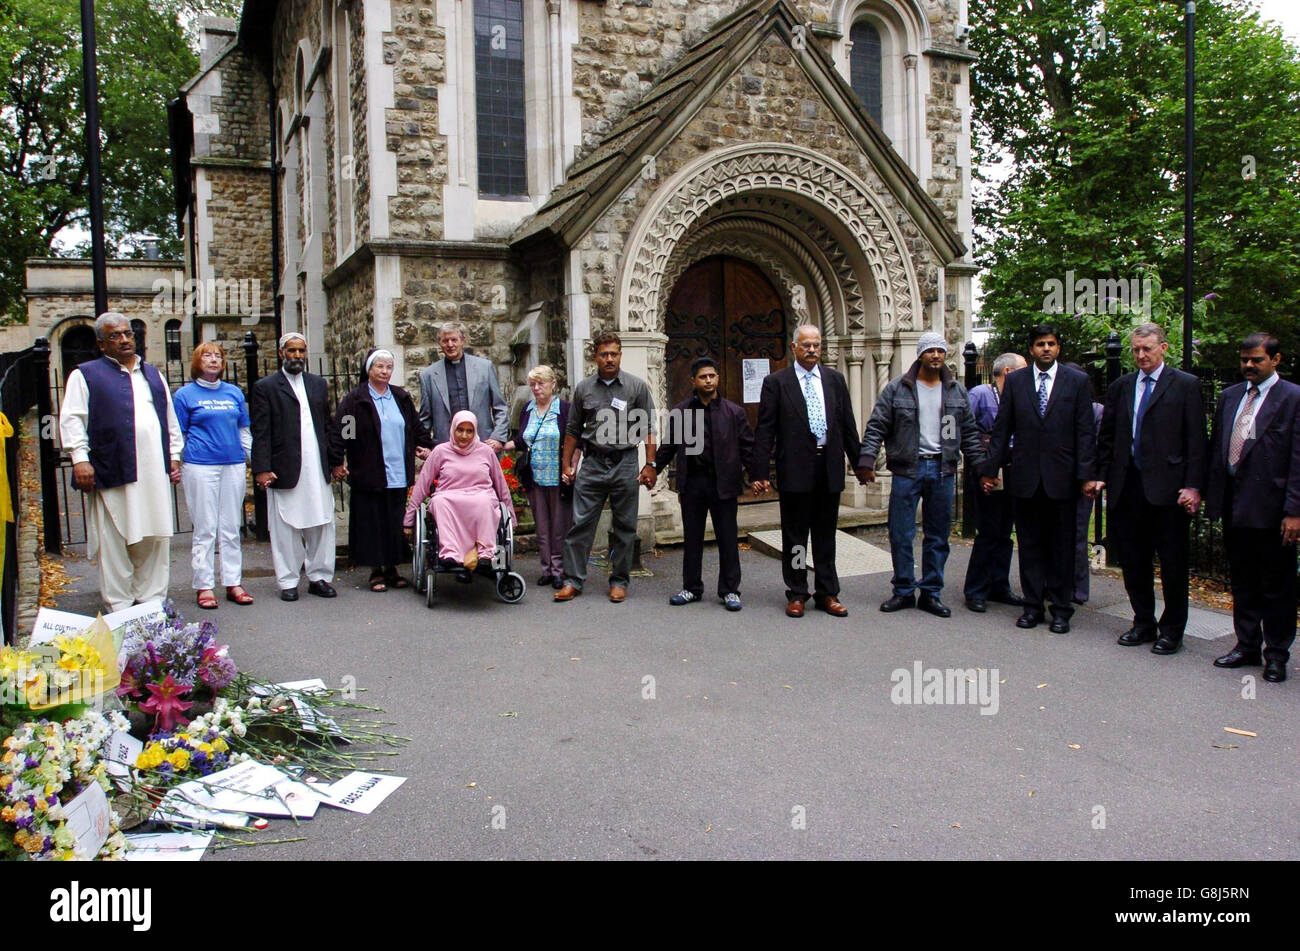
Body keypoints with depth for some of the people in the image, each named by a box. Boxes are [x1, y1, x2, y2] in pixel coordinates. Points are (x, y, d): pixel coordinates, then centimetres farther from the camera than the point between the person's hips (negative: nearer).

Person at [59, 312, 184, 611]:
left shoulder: (152, 374, 19)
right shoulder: (86, 375, 5)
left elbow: (170, 418, 23)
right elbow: (71, 419, -2)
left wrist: (174, 455, 16)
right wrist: (80, 458, -13)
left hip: (154, 472, 4)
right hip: (112, 472, -4)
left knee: (156, 537, 7)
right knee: (115, 542, 0)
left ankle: (152, 600, 17)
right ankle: (119, 607, 8)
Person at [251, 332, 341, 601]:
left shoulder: (319, 384, 15)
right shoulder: (265, 387, 2)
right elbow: (261, 433, -3)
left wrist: (335, 460, 11)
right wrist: (261, 468, -11)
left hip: (317, 469, 4)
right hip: (284, 469, -4)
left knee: (322, 524, 6)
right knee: (285, 529, 3)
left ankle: (319, 577, 16)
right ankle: (288, 582, 13)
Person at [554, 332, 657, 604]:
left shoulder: (637, 386, 2)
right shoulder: (584, 388, 7)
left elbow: (649, 428, 2)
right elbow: (573, 429, 14)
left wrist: (650, 464, -4)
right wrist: (566, 464, 11)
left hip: (625, 463, -1)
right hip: (592, 462, 1)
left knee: (624, 527, 5)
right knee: (581, 523, -1)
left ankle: (619, 581, 15)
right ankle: (573, 580, 6)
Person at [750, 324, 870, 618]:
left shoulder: (835, 379, 9)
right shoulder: (776, 382, -1)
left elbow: (848, 425, 12)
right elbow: (764, 431, -5)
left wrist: (860, 463, 10)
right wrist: (760, 472, -10)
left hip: (829, 469, 3)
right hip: (795, 470, -3)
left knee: (826, 536, 12)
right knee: (795, 537, 6)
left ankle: (827, 594, 21)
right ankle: (796, 594, 17)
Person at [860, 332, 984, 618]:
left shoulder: (957, 392, 10)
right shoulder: (897, 389, 0)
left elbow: (970, 433, 14)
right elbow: (876, 427, -2)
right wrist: (867, 461, -13)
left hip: (943, 470, 3)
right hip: (907, 469, -3)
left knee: (938, 536, 7)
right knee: (901, 534, -1)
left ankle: (931, 593, 17)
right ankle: (904, 591, 14)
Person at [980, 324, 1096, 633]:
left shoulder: (1077, 381, 3)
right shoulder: (1015, 381, 7)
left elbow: (1086, 432, 0)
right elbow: (1001, 429, 8)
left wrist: (1085, 474, -7)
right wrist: (991, 468, 4)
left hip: (1062, 477, -1)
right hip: (1025, 477, 1)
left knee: (1062, 546, 6)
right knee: (1030, 544, 7)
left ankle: (1061, 608, 15)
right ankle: (1033, 605, 16)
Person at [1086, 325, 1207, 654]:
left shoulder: (1186, 385, 0)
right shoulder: (1120, 387, 12)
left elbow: (1196, 440, -4)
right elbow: (1107, 437, 14)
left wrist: (1193, 485, -10)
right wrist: (1101, 476, 6)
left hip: (1168, 487, -4)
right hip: (1127, 486, 4)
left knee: (1173, 563, 4)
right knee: (1132, 560, 10)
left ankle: (1172, 629, 17)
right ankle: (1143, 623, 24)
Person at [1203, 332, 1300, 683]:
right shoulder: (1229, 396, 12)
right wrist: (1211, 494, 9)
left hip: (1271, 509, -5)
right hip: (1233, 506, 6)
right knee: (1243, 584, 15)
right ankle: (1247, 646, 26)